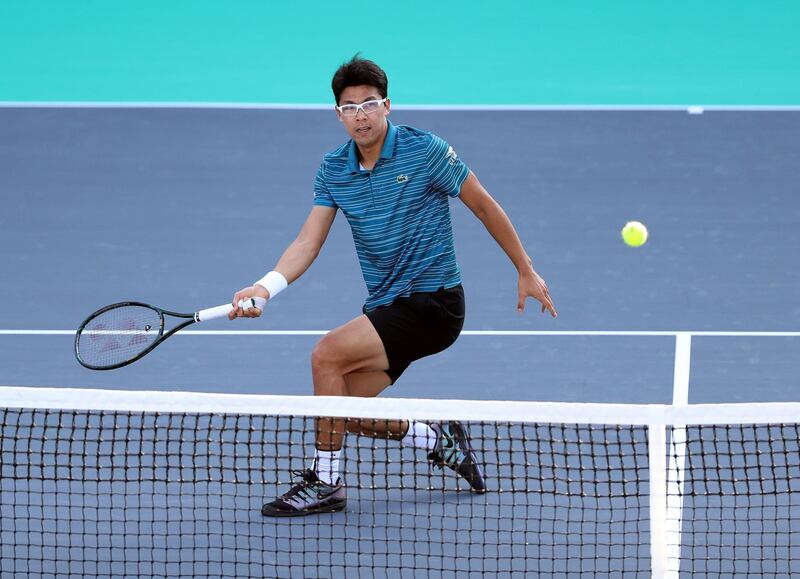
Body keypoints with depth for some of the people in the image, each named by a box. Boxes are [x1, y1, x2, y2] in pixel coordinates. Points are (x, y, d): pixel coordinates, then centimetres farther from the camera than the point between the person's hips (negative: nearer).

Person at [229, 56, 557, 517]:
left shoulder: (424, 150, -11)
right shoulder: (333, 171, 4)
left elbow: (485, 206, -1)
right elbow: (308, 243, -3)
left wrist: (527, 272, 4)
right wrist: (266, 286, -22)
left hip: (433, 302, -7)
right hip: (386, 307, 7)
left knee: (328, 354, -21)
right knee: (344, 410, 0)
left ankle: (326, 482, -9)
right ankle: (442, 441, 22)